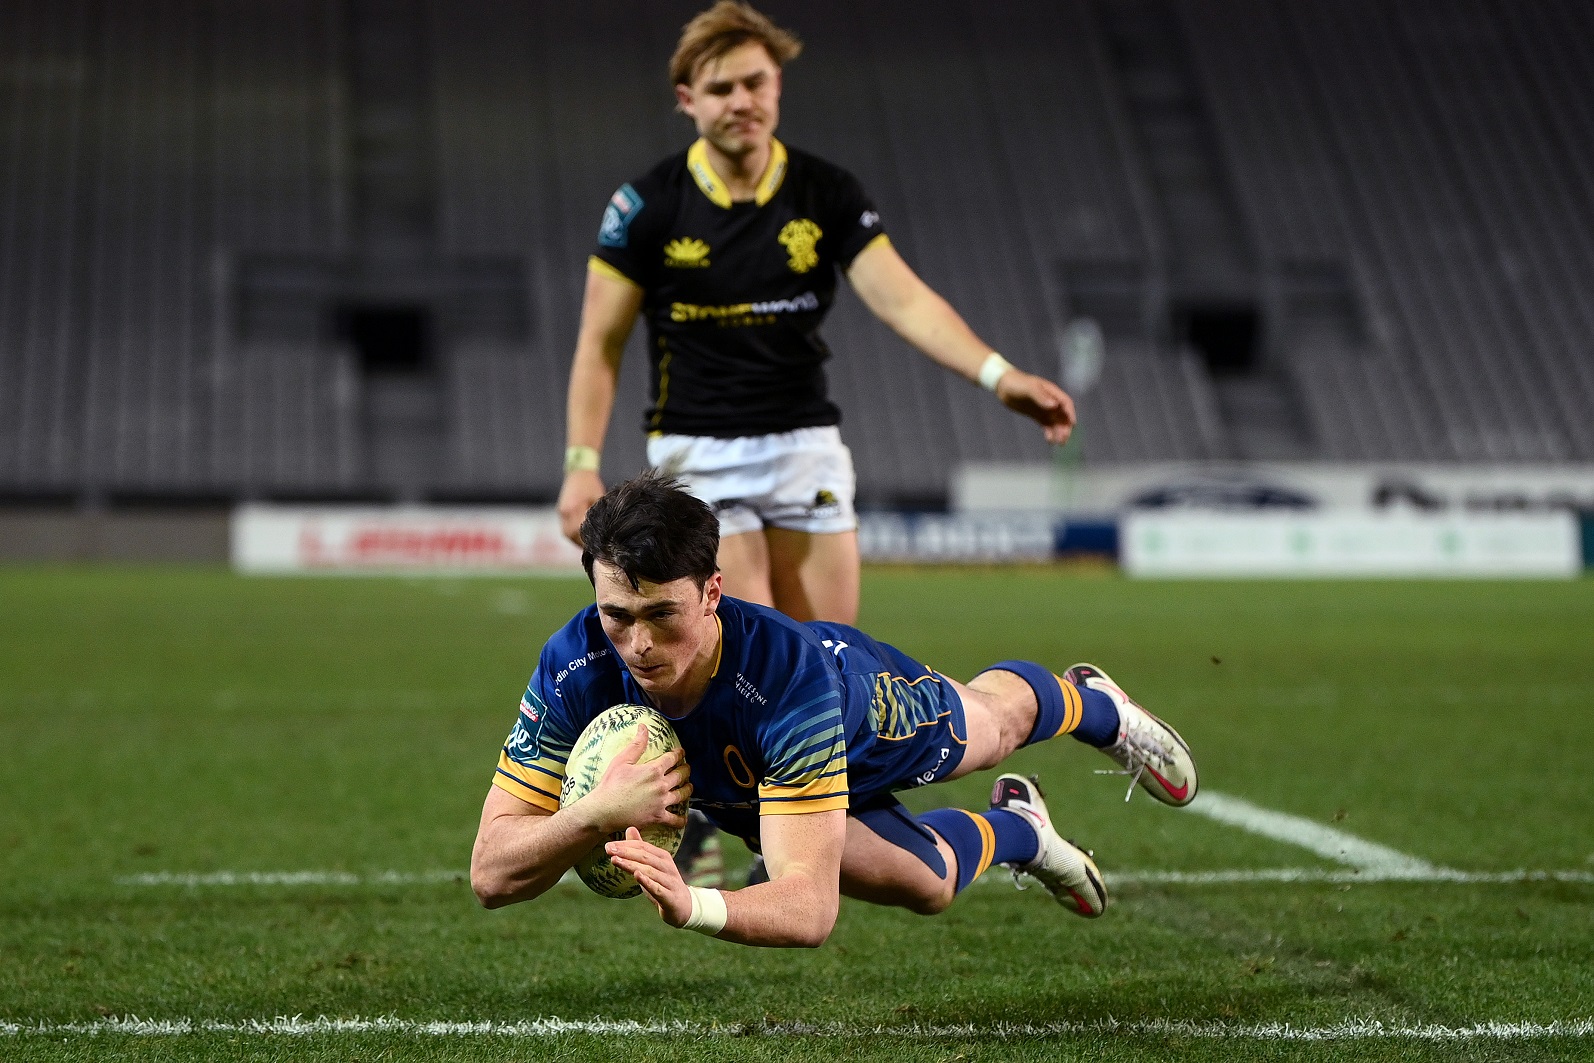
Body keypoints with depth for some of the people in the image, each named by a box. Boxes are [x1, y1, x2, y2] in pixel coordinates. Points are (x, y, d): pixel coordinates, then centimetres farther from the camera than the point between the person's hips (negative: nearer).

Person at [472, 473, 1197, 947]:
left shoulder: (791, 676, -51)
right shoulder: (575, 669, -42)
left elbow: (811, 907, -54)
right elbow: (490, 874, -40)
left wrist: (696, 907, -74)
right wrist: (598, 813, -59)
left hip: (865, 702, -2)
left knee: (993, 720, 30)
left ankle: (1094, 704, 66)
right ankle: (1015, 830, 46)